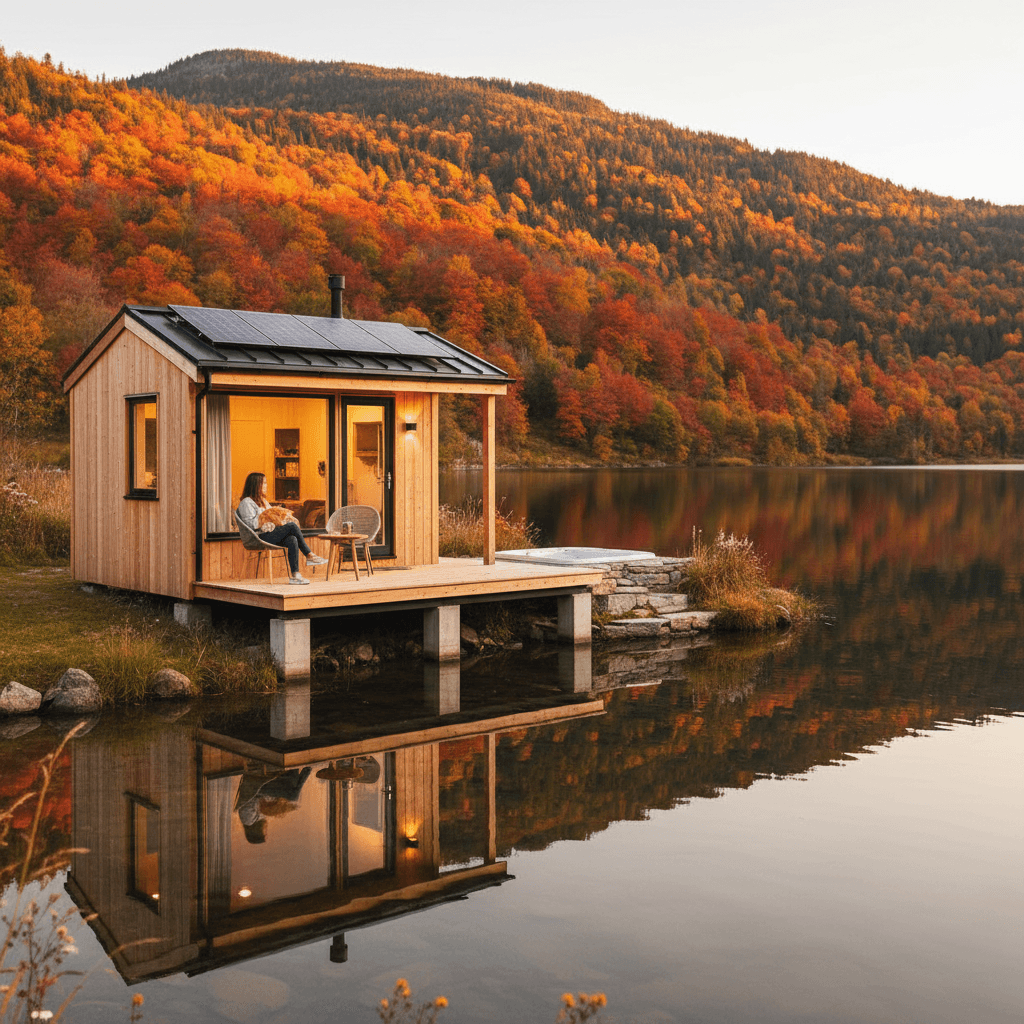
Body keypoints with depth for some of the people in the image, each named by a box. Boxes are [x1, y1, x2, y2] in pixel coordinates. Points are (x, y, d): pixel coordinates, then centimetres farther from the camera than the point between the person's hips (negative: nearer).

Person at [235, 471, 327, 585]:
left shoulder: (263, 501, 26)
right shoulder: (246, 502, -3)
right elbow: (251, 524, -13)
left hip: (270, 534, 9)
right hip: (259, 538, -9)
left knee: (292, 540, -21)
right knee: (292, 526, -23)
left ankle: (294, 575, -28)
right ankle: (309, 556, -16)